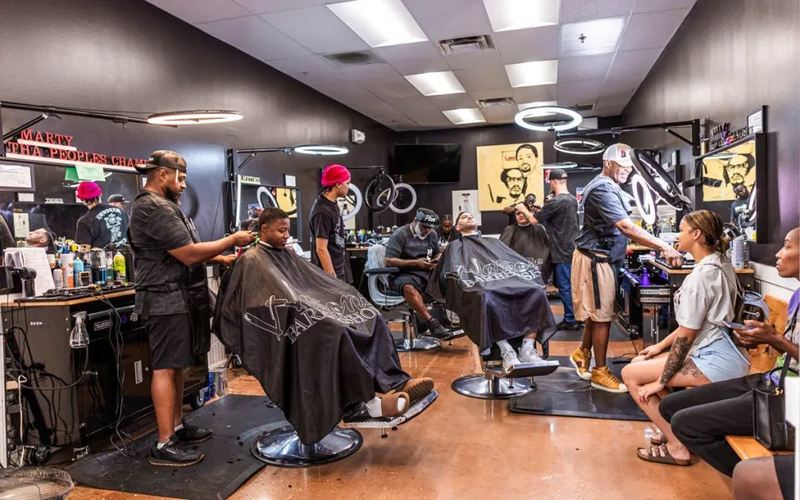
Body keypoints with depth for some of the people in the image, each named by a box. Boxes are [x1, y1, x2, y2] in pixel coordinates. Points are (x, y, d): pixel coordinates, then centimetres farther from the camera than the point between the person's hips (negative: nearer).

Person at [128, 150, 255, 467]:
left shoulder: (160, 205, 18)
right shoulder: (155, 208, -17)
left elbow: (183, 252, 22)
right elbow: (189, 254, -20)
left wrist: (220, 258, 12)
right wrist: (232, 240, -10)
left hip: (177, 298, 10)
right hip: (167, 300, -10)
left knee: (176, 366, 14)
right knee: (165, 369, -7)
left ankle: (177, 427, 24)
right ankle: (164, 445, -1)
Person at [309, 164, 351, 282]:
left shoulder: (333, 204, 7)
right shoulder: (323, 211, -21)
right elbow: (321, 249, -22)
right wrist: (332, 277, -22)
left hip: (340, 270, 9)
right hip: (331, 272, -9)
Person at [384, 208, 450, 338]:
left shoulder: (432, 234, 16)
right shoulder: (400, 234, -4)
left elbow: (437, 253, 32)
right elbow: (389, 261, -11)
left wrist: (436, 261, 7)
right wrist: (415, 263, -14)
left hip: (427, 273, 6)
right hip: (404, 274, -6)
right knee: (409, 288, -40)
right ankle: (431, 323, -45)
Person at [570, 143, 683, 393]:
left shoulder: (608, 187, 16)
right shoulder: (602, 189, -20)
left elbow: (619, 228, 22)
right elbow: (626, 227, -29)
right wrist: (664, 247, -31)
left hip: (602, 258, 10)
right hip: (596, 259, -10)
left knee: (597, 313, 17)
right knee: (602, 316, -3)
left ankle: (582, 354, 32)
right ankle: (600, 372, 6)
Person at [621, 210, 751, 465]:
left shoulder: (701, 275, -20)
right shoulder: (721, 264, 10)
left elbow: (686, 334, -18)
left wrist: (660, 381, -11)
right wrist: (661, 345, 18)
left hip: (716, 361, -10)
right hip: (720, 350, 10)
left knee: (630, 375, -6)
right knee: (639, 362, 15)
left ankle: (678, 447, 0)